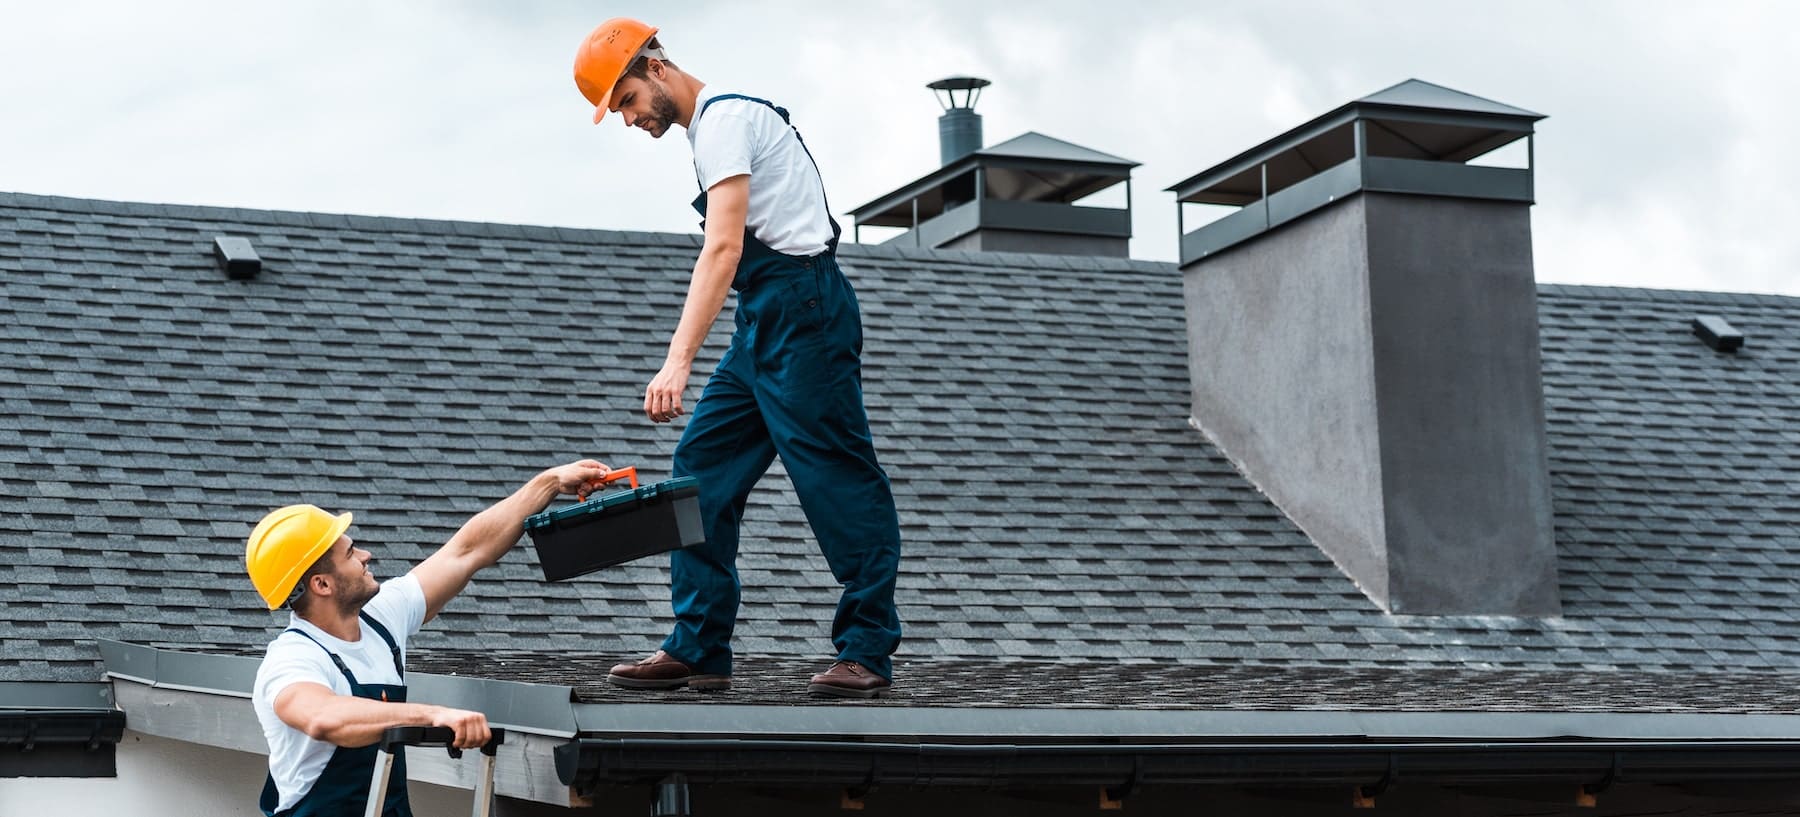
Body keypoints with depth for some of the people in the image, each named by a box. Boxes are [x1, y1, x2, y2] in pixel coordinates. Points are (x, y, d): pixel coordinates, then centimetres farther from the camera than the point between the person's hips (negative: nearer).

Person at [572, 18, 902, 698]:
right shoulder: (712, 123, 20)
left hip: (801, 310, -11)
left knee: (837, 480, -7)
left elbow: (723, 247, -23)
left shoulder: (723, 115, -11)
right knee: (702, 471, 6)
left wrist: (678, 361, -30)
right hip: (764, 324, 11)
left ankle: (867, 653, -3)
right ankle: (697, 650, 6)